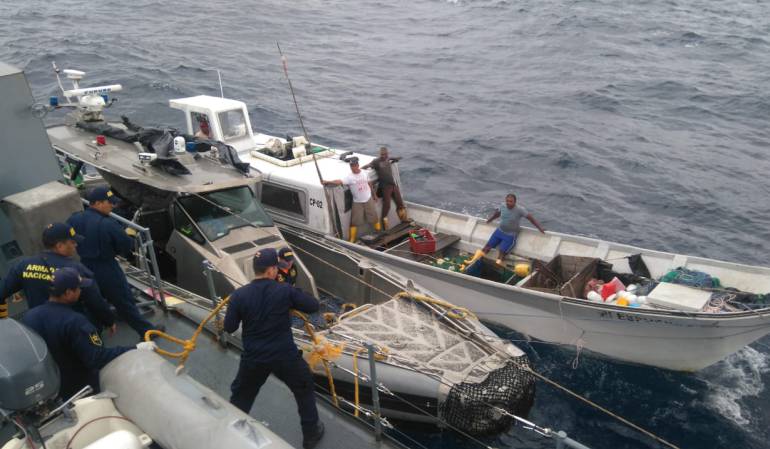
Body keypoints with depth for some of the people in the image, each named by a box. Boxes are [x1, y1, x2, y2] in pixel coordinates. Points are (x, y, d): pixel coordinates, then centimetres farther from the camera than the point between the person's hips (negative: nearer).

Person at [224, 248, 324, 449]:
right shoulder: (285, 290, -13)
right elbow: (313, 306, -4)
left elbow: (229, 327, -2)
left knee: (241, 396, 25)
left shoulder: (239, 295, -11)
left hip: (253, 358, 2)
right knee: (305, 390, 22)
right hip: (286, 356, -1)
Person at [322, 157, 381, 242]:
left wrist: (374, 194, 20)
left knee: (373, 217, 16)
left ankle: (379, 232, 37)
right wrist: (328, 182, -49)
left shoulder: (364, 173, -3)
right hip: (357, 202, -3)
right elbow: (339, 181, -33)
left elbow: (369, 184, 12)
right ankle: (352, 239, 8)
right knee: (355, 221, -1)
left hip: (369, 200, 3)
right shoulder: (349, 177, -18)